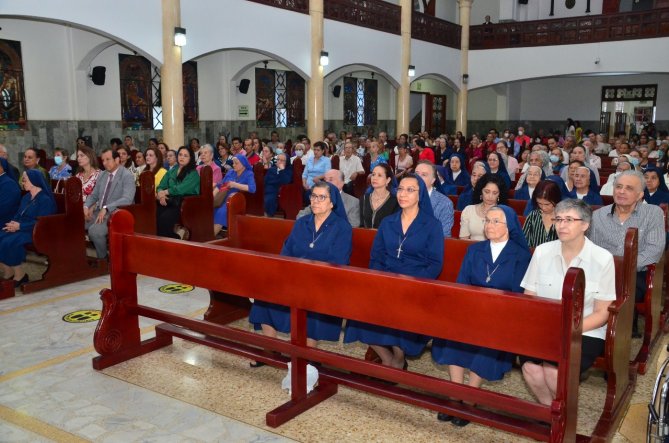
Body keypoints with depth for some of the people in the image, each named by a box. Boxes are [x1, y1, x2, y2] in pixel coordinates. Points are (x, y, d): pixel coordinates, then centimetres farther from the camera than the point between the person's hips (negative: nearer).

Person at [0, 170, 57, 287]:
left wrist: (20, 226, -21)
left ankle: (19, 275, -15)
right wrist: (12, 223, -6)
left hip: (35, 232, -9)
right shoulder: (26, 197, 19)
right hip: (20, 228, 9)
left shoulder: (46, 200, -10)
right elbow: (18, 215, 16)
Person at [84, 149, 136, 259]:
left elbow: (127, 199, -24)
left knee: (94, 230, -29)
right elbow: (94, 195, 19)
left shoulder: (127, 176, -11)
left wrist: (106, 208, -31)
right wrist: (86, 206, -2)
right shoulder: (102, 175, 13)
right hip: (98, 212, 8)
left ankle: (103, 259, -7)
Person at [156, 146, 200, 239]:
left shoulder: (193, 174, 1)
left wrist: (165, 192, -8)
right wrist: (160, 194, -9)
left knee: (164, 218, -31)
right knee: (154, 215, -25)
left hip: (184, 204, -5)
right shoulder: (172, 171, 20)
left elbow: (181, 189, -13)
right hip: (169, 202, 5)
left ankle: (174, 238, -8)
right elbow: (161, 186, 13)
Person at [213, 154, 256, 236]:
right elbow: (219, 185, 12)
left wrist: (235, 185, -19)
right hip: (224, 199, 6)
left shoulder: (249, 174, 0)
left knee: (222, 212, -31)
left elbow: (252, 188, -17)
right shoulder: (230, 172, 17)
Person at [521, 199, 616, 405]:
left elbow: (602, 313, -3)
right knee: (530, 366, -27)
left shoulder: (602, 259, -5)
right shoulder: (542, 252, 2)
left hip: (585, 332, -2)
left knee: (554, 369, -28)